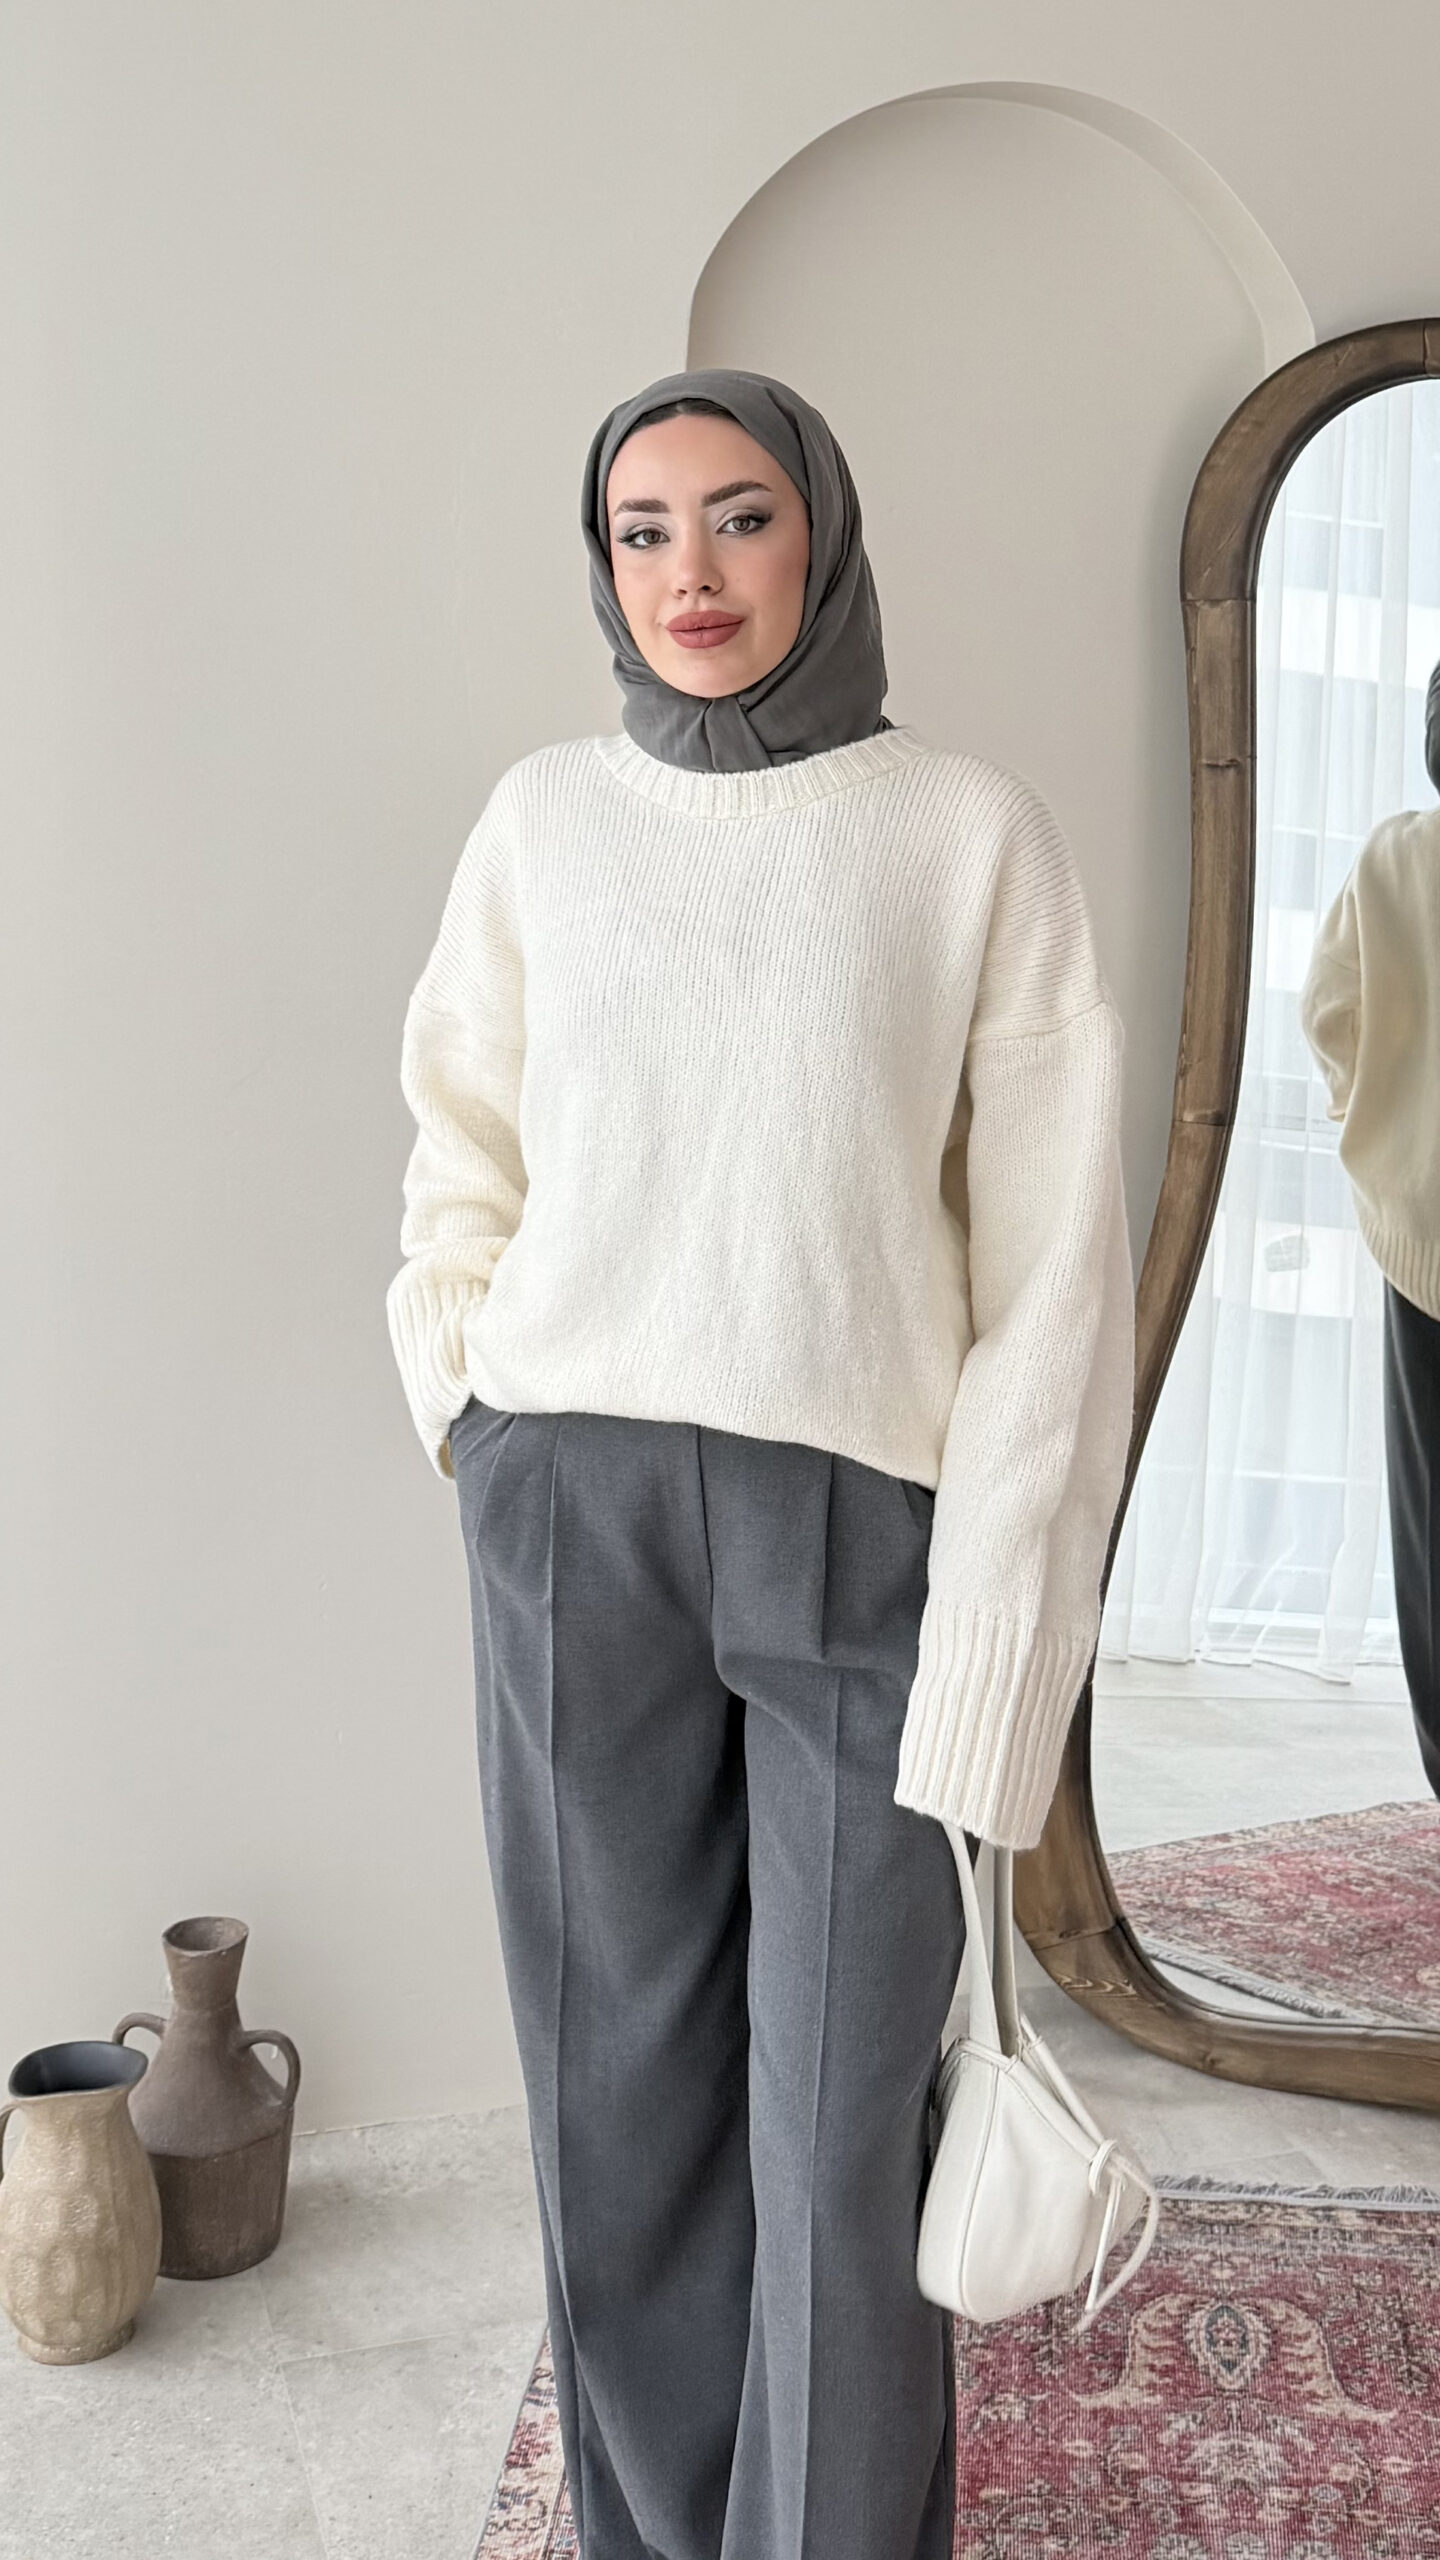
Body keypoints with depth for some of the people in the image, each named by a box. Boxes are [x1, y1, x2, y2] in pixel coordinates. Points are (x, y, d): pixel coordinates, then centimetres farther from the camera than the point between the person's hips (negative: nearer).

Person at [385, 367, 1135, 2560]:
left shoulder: (973, 832, -2)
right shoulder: (548, 821, 6)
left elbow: (1052, 1253, -5)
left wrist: (998, 1638, -11)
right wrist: (488, 1440, 2)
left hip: (865, 1527, -2)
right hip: (581, 1527, 2)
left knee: (846, 2118, 1)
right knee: (624, 2076, 9)